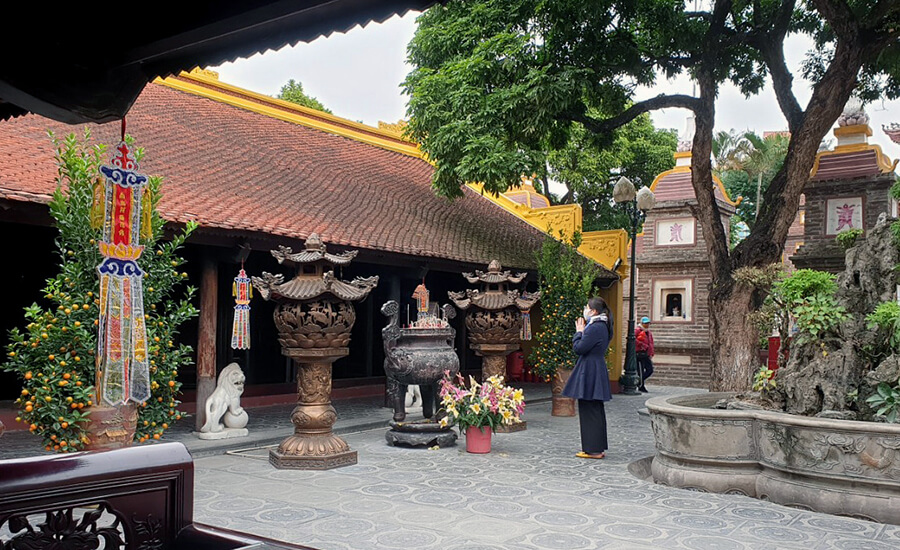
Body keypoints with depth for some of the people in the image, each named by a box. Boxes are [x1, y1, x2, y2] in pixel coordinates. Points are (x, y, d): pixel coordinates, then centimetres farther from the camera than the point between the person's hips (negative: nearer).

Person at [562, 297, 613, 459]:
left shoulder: (595, 328, -18)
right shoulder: (601, 326, 14)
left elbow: (579, 348, -18)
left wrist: (579, 332, -4)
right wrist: (582, 331, 10)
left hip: (589, 373, -11)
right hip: (597, 371, 11)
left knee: (589, 411, -4)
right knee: (596, 411, 14)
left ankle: (593, 449, 1)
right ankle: (598, 448, 22)